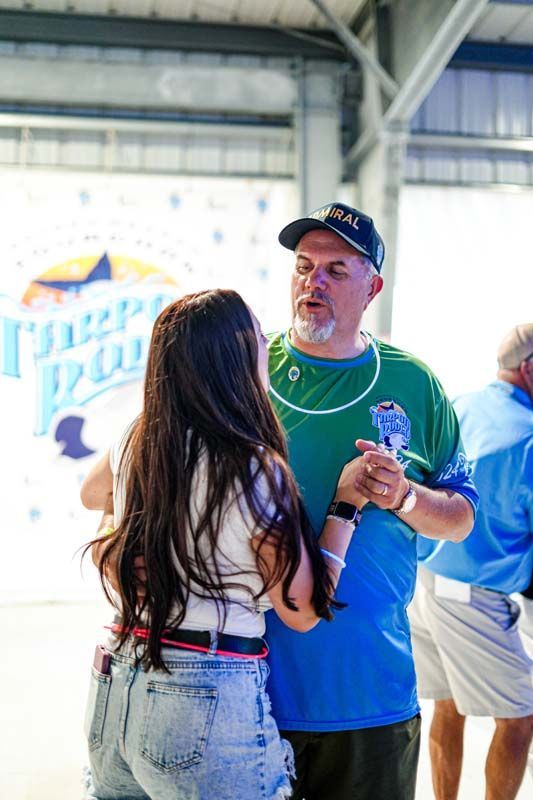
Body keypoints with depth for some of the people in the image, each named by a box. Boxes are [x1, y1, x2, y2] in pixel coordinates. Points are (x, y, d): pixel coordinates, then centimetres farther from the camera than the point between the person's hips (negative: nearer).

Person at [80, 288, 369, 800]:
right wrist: (345, 504, -5)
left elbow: (91, 494, 24)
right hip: (211, 701, -6)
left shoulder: (135, 442, -1)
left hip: (113, 686, 7)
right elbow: (302, 612, -10)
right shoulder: (256, 471, -18)